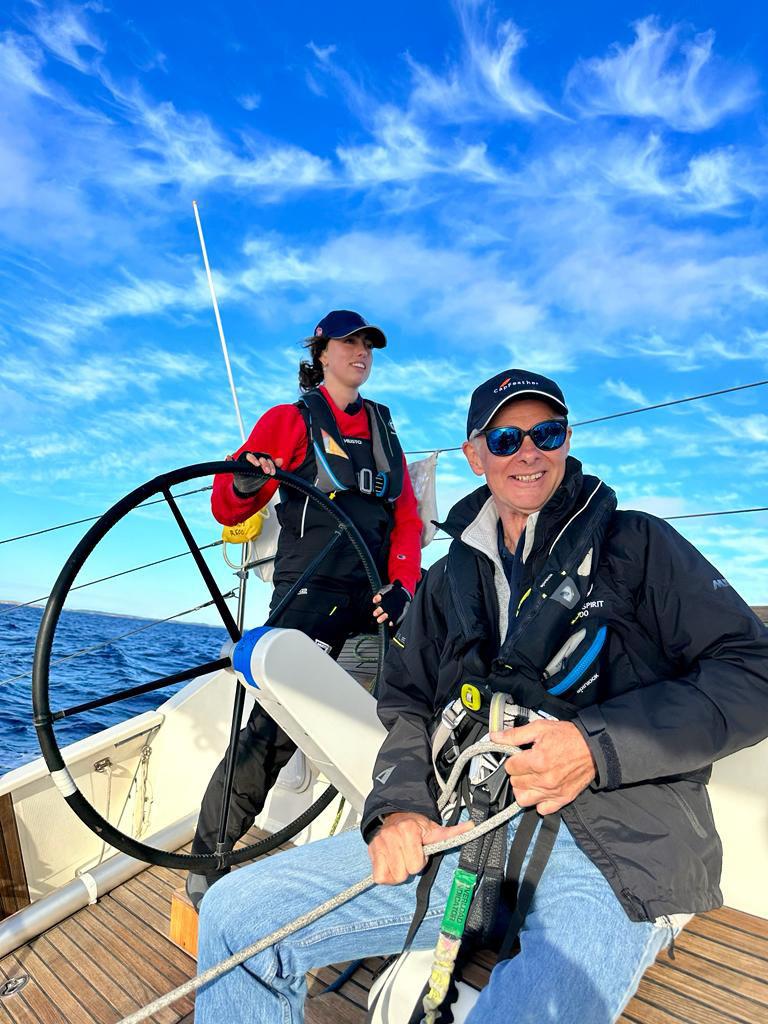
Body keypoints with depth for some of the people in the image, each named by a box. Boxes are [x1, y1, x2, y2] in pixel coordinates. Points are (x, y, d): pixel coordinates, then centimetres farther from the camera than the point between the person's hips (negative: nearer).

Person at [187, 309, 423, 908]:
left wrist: (402, 584, -3)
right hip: (312, 589, -4)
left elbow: (406, 516, 13)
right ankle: (207, 859, 2)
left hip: (378, 588, 5)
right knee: (278, 720, -17)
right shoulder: (289, 420, 9)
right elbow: (228, 511, 5)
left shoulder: (382, 427, 21)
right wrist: (244, 484, -18)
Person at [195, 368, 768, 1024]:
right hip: (466, 828, 5)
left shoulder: (635, 543, 5)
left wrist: (600, 745, -16)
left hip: (617, 848, -3)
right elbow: (408, 703, 17)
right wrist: (399, 805, -2)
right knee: (236, 914, -5)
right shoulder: (449, 579, 19)